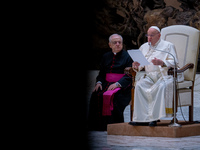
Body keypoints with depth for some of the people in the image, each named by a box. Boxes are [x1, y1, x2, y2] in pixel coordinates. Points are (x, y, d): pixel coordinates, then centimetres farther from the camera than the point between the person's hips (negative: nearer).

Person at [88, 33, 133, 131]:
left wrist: (117, 84, -19)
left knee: (112, 96, -34)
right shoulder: (106, 56, 19)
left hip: (122, 86, -5)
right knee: (95, 95, -23)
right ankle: (97, 125, -17)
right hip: (107, 83, 5)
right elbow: (101, 73, 21)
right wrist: (99, 82, -1)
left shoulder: (127, 56, 2)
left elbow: (129, 75, -6)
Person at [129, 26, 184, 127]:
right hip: (149, 76, 4)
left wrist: (161, 63, -21)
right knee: (139, 85, -28)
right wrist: (136, 66, -5)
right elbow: (140, 65, 20)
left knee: (161, 86, -37)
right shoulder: (144, 47, 24)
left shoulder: (168, 46, 9)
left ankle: (153, 117, -35)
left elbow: (174, 62, -3)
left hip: (164, 75, -4)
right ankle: (141, 118, -31)